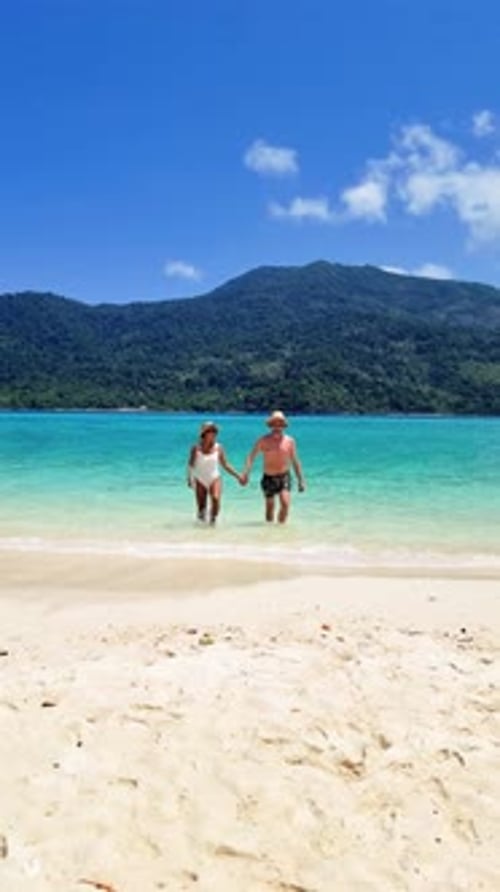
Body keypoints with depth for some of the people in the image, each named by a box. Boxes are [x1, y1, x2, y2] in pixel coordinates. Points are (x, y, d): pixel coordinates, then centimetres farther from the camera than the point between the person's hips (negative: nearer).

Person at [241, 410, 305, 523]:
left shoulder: (290, 441, 1)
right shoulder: (263, 440, -3)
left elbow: (295, 462, 7)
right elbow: (251, 457, -7)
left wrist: (300, 480, 5)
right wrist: (246, 473, -22)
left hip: (284, 477, 0)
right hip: (269, 478, 0)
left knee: (285, 504, -18)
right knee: (270, 507, 8)